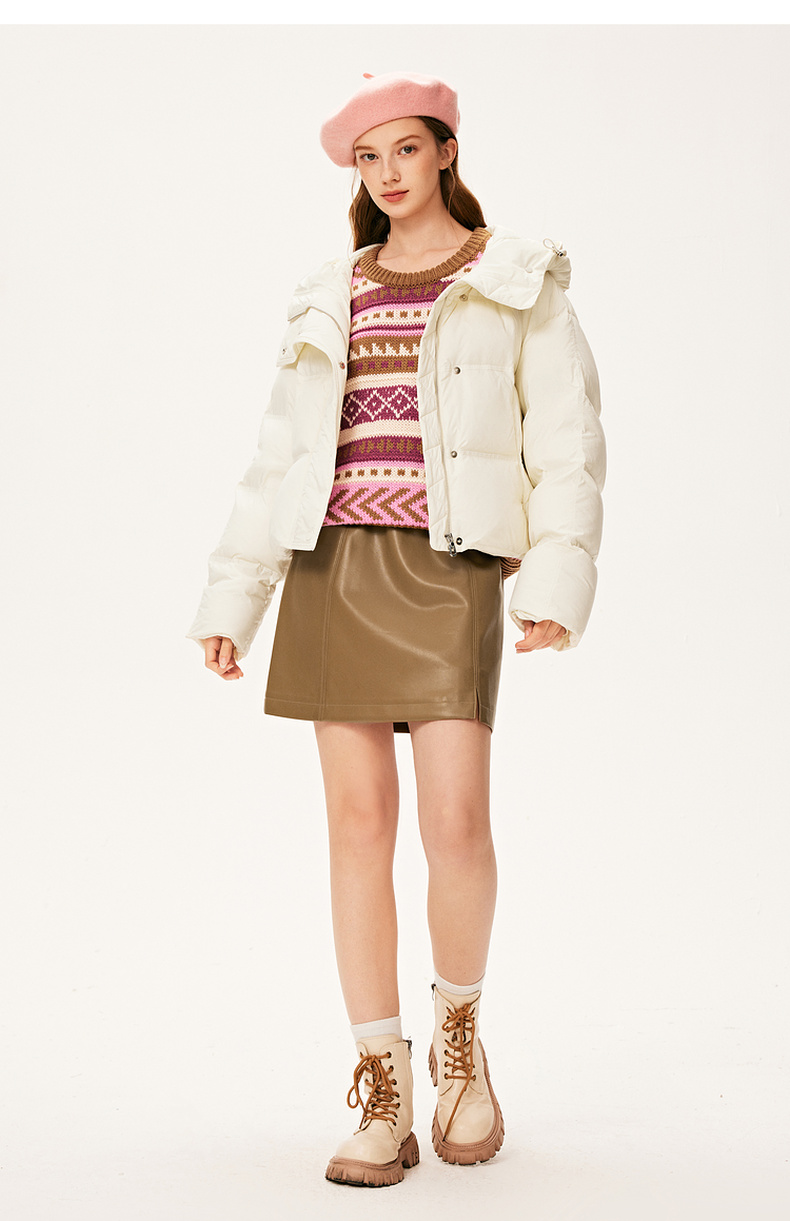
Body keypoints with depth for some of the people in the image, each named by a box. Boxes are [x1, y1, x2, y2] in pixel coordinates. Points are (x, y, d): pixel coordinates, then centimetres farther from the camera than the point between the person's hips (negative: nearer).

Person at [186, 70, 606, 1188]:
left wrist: (557, 580, -14)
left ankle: (460, 1029, 16)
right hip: (336, 561, 3)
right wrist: (232, 594, 8)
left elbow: (567, 438, -1)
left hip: (451, 565, -3)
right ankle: (382, 1100, 5)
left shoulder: (516, 283, 7)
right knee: (360, 822, -1)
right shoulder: (333, 299, 17)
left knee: (455, 823, -14)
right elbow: (282, 453, 15)